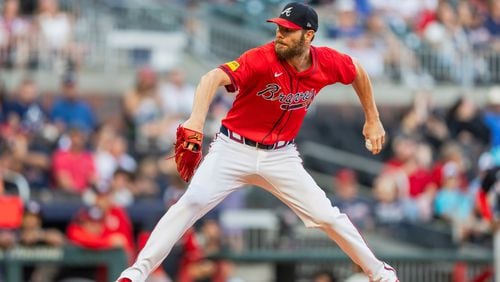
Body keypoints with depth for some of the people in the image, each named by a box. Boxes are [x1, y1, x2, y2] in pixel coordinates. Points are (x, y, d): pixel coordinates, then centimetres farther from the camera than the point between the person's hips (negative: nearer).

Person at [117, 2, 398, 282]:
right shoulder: (262, 59, -24)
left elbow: (358, 71, 14)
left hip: (281, 156, 3)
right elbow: (214, 78, -39)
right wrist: (196, 120, -56)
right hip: (234, 150, -3)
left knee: (327, 216, 0)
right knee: (193, 200, -22)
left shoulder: (326, 62, -9)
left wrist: (373, 120, 15)